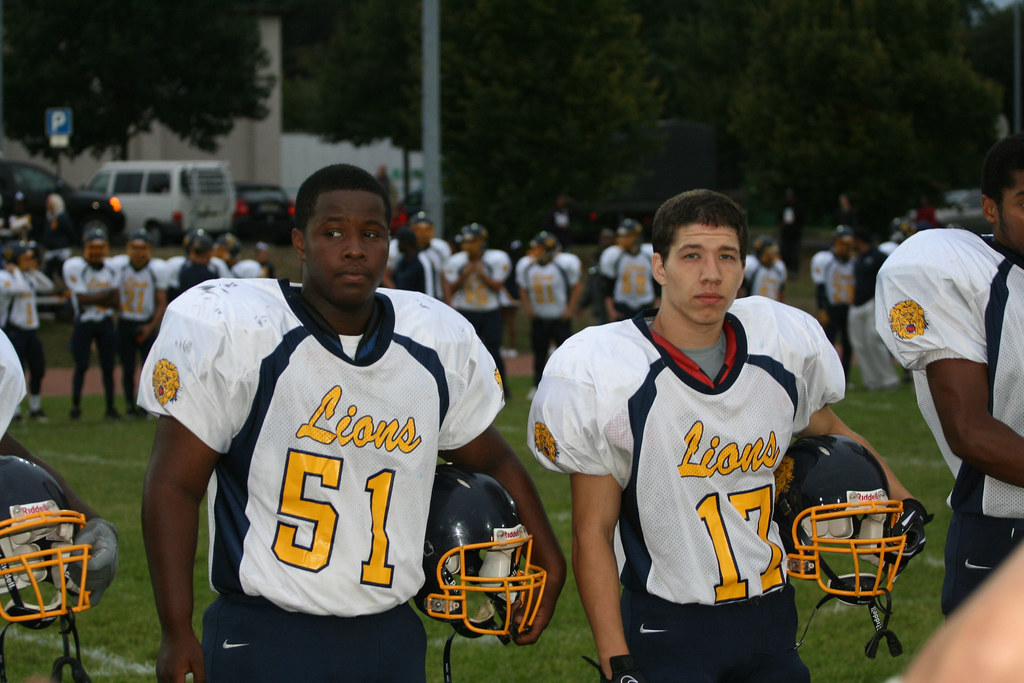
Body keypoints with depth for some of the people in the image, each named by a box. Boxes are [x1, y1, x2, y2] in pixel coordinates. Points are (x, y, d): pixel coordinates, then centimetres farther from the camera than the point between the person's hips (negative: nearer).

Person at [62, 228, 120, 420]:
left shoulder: (110, 269, 7)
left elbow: (116, 302, 1)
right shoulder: (74, 266, -9)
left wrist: (93, 298, -13)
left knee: (108, 366, 4)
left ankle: (110, 407, 10)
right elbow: (82, 298, -14)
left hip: (105, 323, 4)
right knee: (81, 365, -6)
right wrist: (107, 294, -7)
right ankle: (75, 405, 5)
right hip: (84, 323, -4)